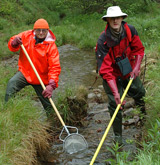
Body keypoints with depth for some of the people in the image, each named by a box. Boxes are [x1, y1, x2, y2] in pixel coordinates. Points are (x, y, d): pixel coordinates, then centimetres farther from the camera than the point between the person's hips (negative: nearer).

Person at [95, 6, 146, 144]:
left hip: (129, 73, 4)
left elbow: (139, 49, 2)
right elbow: (106, 70, -28)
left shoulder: (130, 30, -15)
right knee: (115, 103, -7)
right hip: (112, 76, -4)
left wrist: (136, 67, -14)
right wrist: (115, 92, -34)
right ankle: (118, 135, 11)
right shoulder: (103, 41, -27)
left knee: (141, 94, 15)